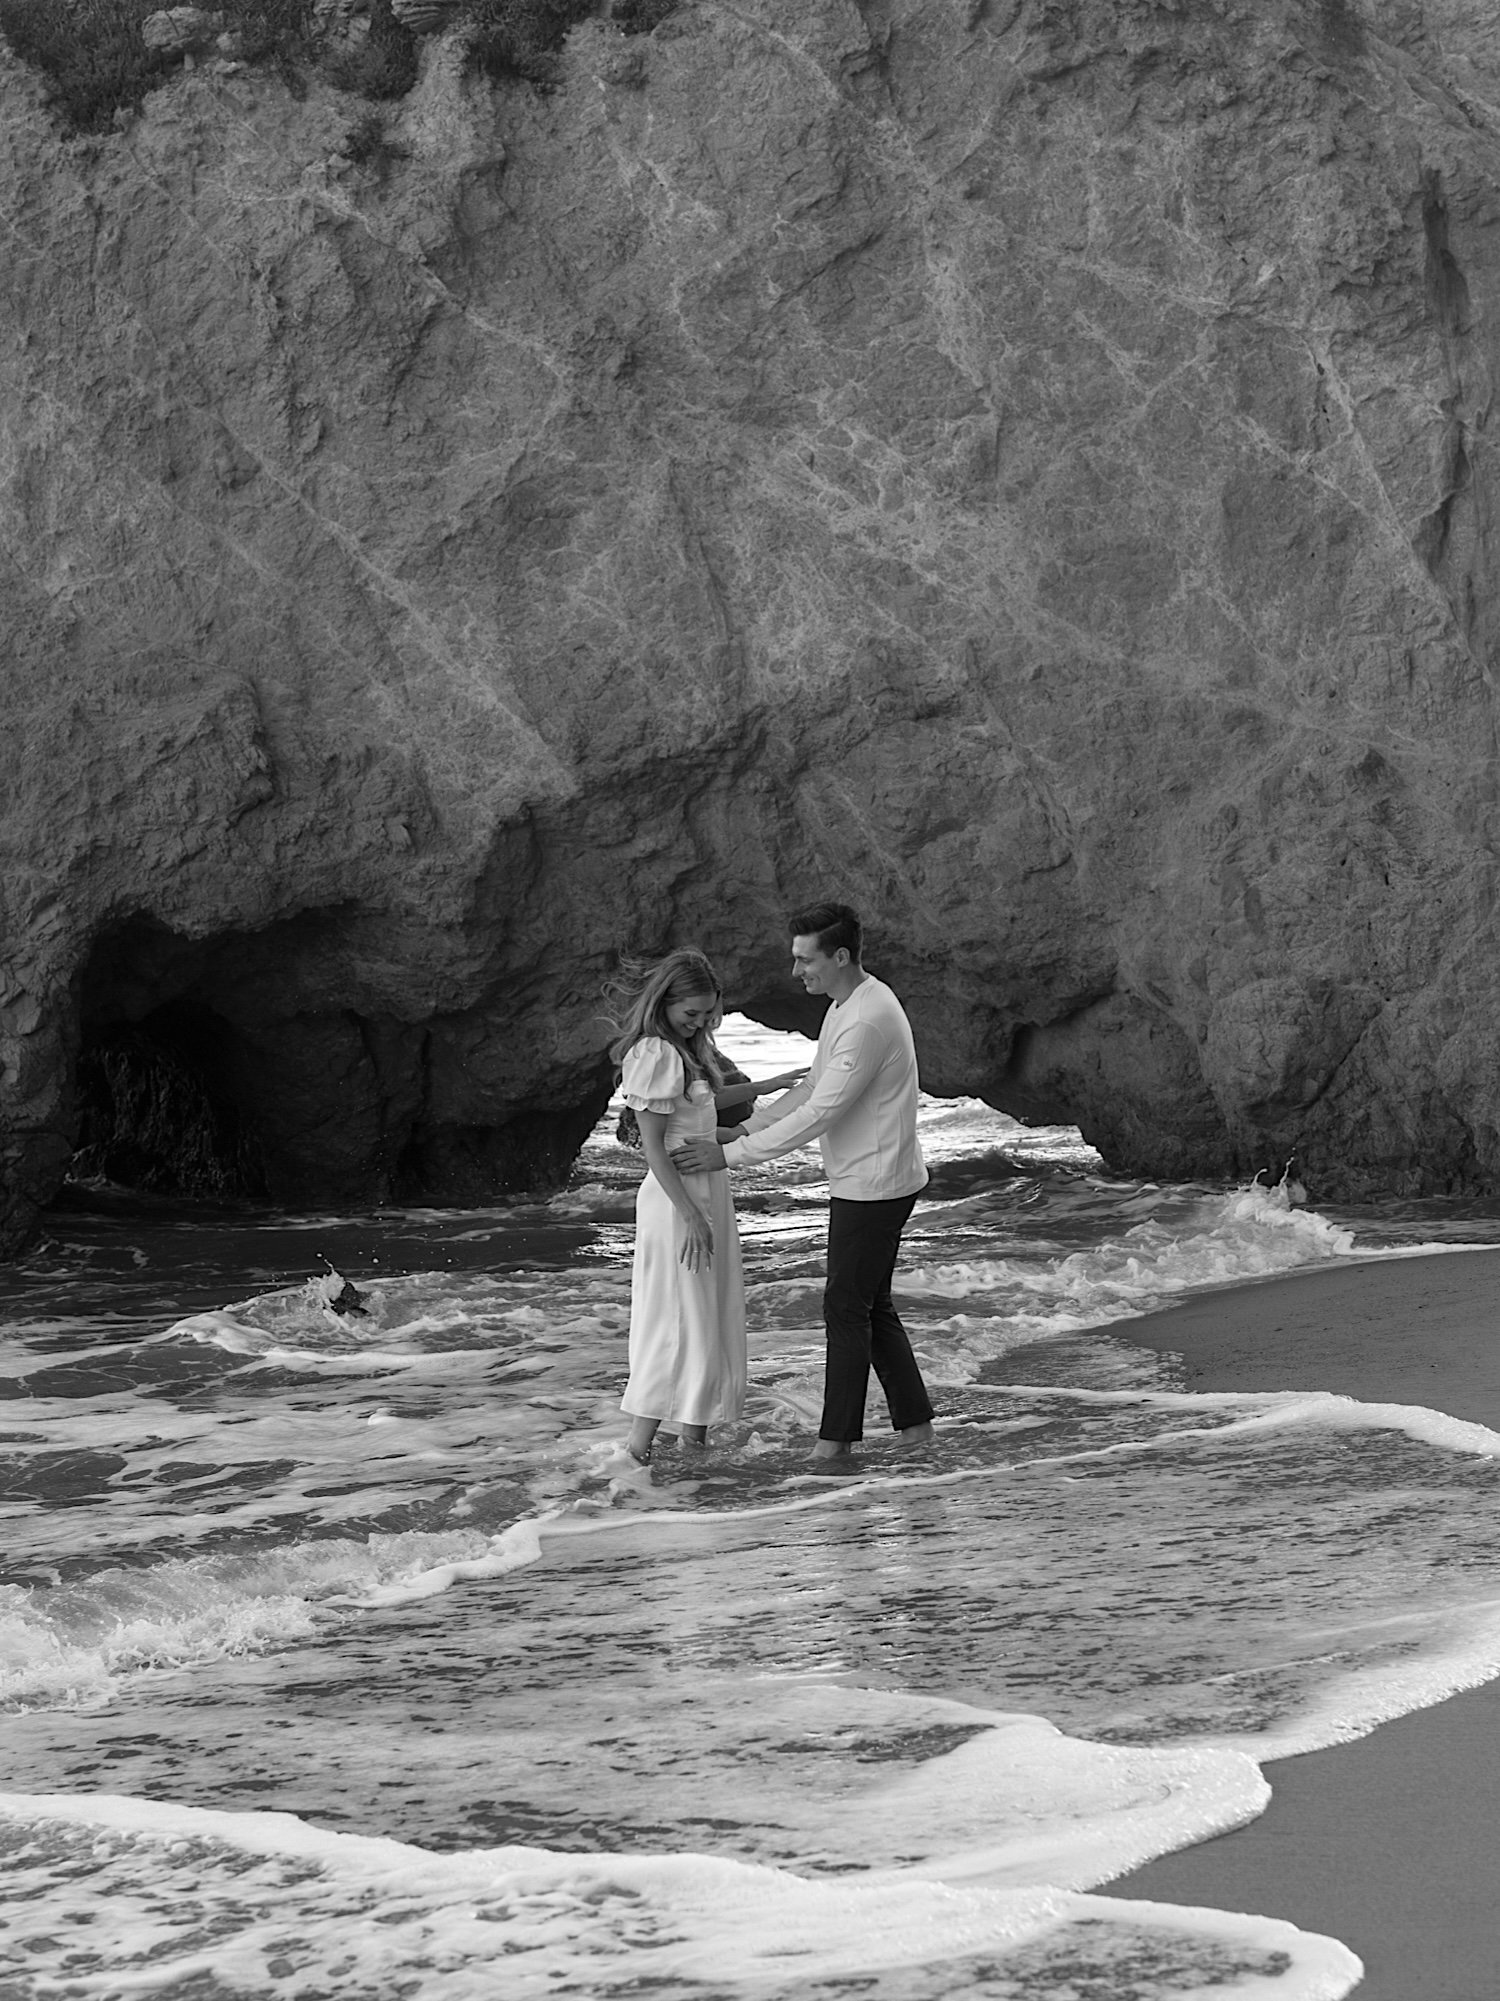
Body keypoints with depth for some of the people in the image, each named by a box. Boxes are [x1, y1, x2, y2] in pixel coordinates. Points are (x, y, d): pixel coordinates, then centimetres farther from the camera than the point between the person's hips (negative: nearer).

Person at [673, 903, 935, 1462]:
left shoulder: (868, 1022, -26)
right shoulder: (847, 1006, 8)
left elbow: (818, 1115, -26)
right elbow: (813, 1090, 17)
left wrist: (730, 1155, -22)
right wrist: (744, 1131, 9)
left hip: (874, 1186, -10)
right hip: (860, 1182, 10)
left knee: (847, 1307, 0)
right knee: (871, 1306, 16)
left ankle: (837, 1436, 9)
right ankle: (913, 1422, 22)